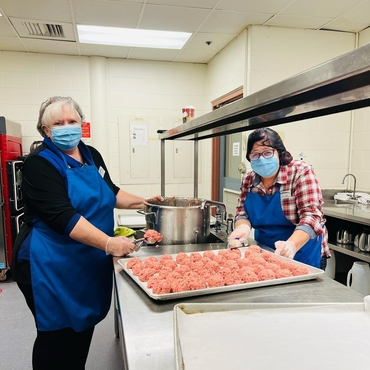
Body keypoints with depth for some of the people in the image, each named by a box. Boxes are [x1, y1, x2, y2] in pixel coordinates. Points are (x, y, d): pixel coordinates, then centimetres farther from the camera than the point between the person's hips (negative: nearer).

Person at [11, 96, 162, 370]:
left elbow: (110, 192, 20)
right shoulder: (40, 163, -14)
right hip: (53, 265, -6)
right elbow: (62, 216, -26)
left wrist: (142, 202, 10)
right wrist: (108, 243, -33)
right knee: (59, 335, 6)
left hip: (91, 262, 7)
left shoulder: (91, 155, 8)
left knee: (85, 327, 18)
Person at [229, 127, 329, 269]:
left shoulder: (301, 172, -17)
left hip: (302, 255, -4)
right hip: (264, 253, 4)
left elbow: (311, 215, -24)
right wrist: (243, 227, -22)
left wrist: (291, 245, -41)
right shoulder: (248, 180, -3)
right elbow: (242, 213, 1)